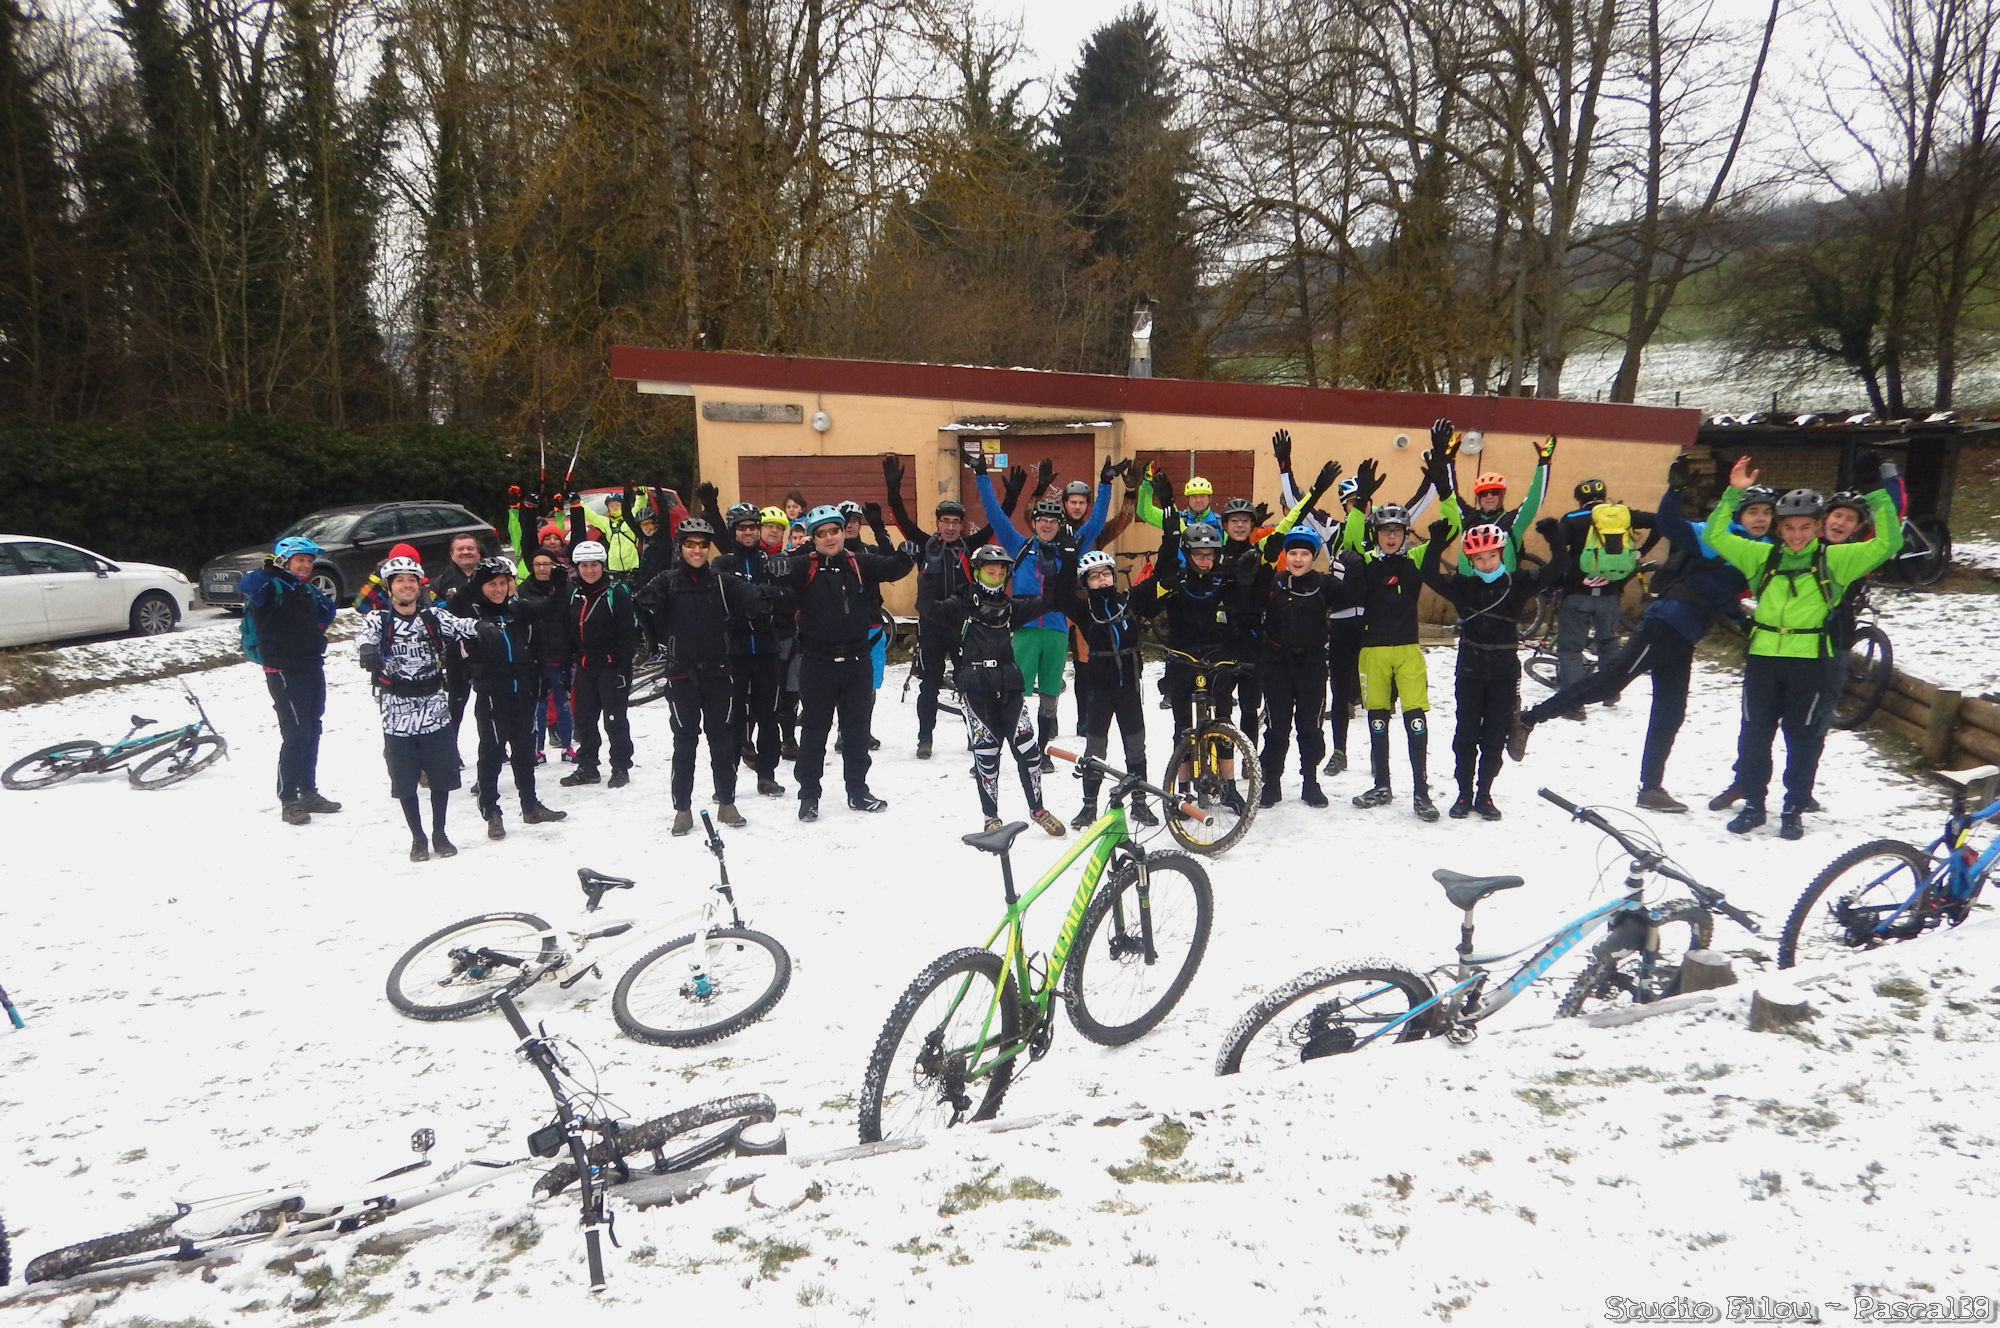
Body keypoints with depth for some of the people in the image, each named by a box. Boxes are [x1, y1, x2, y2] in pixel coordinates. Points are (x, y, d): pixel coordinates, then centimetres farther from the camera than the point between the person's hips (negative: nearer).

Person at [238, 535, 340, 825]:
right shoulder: (272, 587, -10)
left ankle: (309, 793, 26)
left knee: (312, 733, 14)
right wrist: (271, 570, -22)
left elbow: (327, 609, 32)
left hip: (313, 668, 8)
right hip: (284, 673, -8)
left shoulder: (307, 590, 14)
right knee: (295, 736, -8)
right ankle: (289, 800, 1)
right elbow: (248, 585, -32)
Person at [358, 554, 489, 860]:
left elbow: (457, 625, -12)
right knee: (405, 781, 6)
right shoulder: (378, 620, 1)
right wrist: (368, 650, -43)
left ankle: (439, 834, 25)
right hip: (397, 715, -1)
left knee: (441, 776, 7)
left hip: (435, 711, 1)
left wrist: (479, 626, -35)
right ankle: (418, 838, 22)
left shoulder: (433, 616, 6)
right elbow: (364, 636, -19)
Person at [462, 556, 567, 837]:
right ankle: (491, 813, 10)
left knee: (524, 749, 15)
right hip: (490, 694, -5)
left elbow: (549, 609, 24)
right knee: (492, 751, 0)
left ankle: (530, 806, 28)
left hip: (521, 690, 5)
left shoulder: (518, 609, 10)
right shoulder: (471, 611, -4)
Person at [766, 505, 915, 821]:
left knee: (857, 729, 13)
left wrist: (906, 556, -25)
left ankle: (857, 791, 27)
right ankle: (809, 794, 17)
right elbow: (783, 576, -19)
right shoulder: (804, 566, -6)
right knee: (814, 729, 7)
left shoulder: (861, 563, 2)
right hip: (817, 662, -3)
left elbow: (891, 569, -4)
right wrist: (776, 572, -42)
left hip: (856, 661, 3)